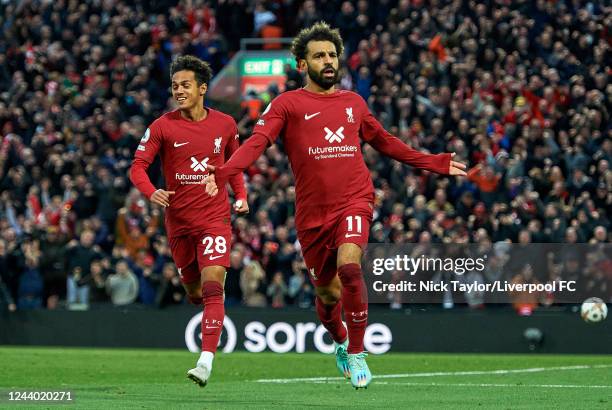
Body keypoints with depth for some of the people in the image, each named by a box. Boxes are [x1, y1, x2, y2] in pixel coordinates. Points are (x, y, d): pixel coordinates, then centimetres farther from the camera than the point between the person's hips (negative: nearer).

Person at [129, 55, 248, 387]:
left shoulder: (225, 124, 2)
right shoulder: (163, 126, -4)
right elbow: (138, 167, -5)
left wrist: (240, 195, 5)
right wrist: (152, 192, -25)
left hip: (215, 218, -1)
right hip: (178, 220, 1)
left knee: (212, 288, -16)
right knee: (193, 291, 13)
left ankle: (206, 362, -24)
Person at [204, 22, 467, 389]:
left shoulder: (353, 102, 13)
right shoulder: (288, 104, 2)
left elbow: (385, 142, 27)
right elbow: (258, 141, -12)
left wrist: (437, 164, 31)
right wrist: (223, 173, -30)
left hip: (355, 200, 0)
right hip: (313, 212, 0)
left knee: (349, 266, -26)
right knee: (328, 293, 7)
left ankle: (357, 353, -12)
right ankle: (340, 343, 41)